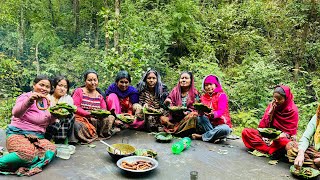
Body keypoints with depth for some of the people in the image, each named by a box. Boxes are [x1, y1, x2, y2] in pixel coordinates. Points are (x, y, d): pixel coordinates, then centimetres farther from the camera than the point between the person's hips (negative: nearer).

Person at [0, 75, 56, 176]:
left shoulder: (46, 100, 14)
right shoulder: (26, 97, -5)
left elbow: (48, 122, 19)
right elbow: (16, 113, -26)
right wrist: (29, 101, -44)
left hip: (38, 137, 6)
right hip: (18, 134, -6)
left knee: (51, 150, -26)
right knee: (28, 153, -37)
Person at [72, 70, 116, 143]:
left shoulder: (100, 95, 15)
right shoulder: (79, 91, 2)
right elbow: (75, 108, -8)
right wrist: (89, 114, -21)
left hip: (96, 120, 4)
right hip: (81, 119, -4)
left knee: (111, 118, -21)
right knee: (77, 125, -39)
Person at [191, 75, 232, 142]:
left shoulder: (221, 95, -3)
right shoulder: (203, 97, 9)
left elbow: (221, 111, -16)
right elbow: (201, 109, -5)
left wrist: (214, 114, -40)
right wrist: (200, 112, -31)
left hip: (220, 123, -3)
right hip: (209, 123, 3)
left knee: (225, 129, -37)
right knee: (200, 117, -26)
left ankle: (201, 136, -25)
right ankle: (214, 136, -29)